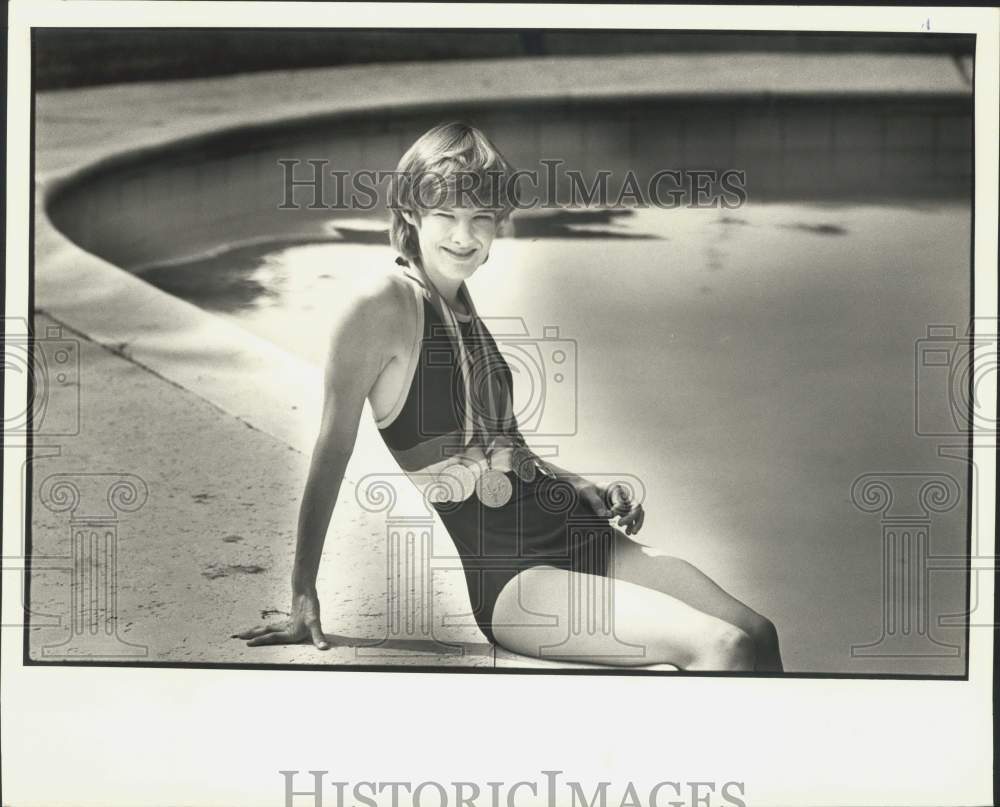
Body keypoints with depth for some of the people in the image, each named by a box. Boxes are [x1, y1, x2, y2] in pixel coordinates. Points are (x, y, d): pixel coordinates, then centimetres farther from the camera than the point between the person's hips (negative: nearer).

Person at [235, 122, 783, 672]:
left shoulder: (462, 303, 15)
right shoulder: (383, 303, -10)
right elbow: (334, 447, -10)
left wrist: (587, 492, 9)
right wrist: (303, 595, -9)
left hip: (576, 536, 8)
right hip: (503, 574, -8)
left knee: (757, 635, -7)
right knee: (724, 646, -21)